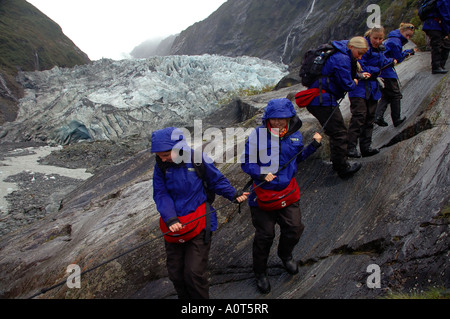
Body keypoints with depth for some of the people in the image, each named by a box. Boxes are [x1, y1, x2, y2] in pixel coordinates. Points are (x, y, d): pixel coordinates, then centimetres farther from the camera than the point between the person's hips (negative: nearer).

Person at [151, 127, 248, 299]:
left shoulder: (198, 159, -11)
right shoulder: (161, 165, -2)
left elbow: (217, 180, 3)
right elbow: (161, 194, -5)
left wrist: (234, 194, -7)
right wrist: (170, 219, -18)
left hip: (199, 224, -4)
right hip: (174, 225, 4)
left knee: (194, 272, -8)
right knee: (175, 273, 11)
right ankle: (184, 296, 37)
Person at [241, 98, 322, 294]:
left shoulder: (295, 135, 0)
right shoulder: (258, 135, -15)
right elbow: (246, 163, -10)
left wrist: (314, 145, 4)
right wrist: (261, 174, -26)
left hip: (288, 192, 4)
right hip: (263, 193, -3)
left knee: (294, 230, 8)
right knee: (264, 235, 7)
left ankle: (285, 254, 45)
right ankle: (260, 272, 33)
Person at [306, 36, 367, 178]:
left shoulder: (338, 54, 17)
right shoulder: (341, 59, -16)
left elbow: (345, 75, 24)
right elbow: (347, 85, -15)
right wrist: (354, 83, 5)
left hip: (317, 99, 11)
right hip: (323, 101, -11)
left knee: (337, 131, 21)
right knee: (339, 133, -4)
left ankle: (338, 162, 33)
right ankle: (343, 169, 6)